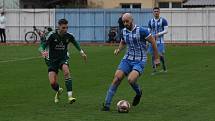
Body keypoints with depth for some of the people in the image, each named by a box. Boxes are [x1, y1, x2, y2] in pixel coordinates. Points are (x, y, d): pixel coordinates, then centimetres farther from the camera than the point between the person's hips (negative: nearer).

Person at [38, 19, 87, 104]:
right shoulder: (52, 35, -15)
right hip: (52, 60, -1)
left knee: (66, 70, -33)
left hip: (63, 58, 1)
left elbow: (75, 43, 18)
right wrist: (43, 52, -38)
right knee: (52, 83, -12)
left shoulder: (69, 36, -5)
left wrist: (81, 52, 16)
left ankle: (70, 96, -35)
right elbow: (43, 46, -17)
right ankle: (59, 91, 28)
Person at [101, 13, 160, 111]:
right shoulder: (124, 31, 5)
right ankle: (107, 104, -9)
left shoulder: (141, 31, -13)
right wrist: (118, 49, 3)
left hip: (139, 61, -5)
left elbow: (153, 42, -5)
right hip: (127, 59, 5)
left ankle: (138, 93, 8)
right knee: (116, 79, -12)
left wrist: (156, 58, -3)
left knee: (131, 80, -28)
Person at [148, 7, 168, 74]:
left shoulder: (163, 20, 0)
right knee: (153, 55, -2)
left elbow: (166, 31, -5)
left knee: (160, 55, -10)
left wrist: (158, 34, -17)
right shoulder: (150, 21, 11)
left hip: (160, 41, -3)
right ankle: (154, 70, 5)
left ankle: (164, 67, 13)